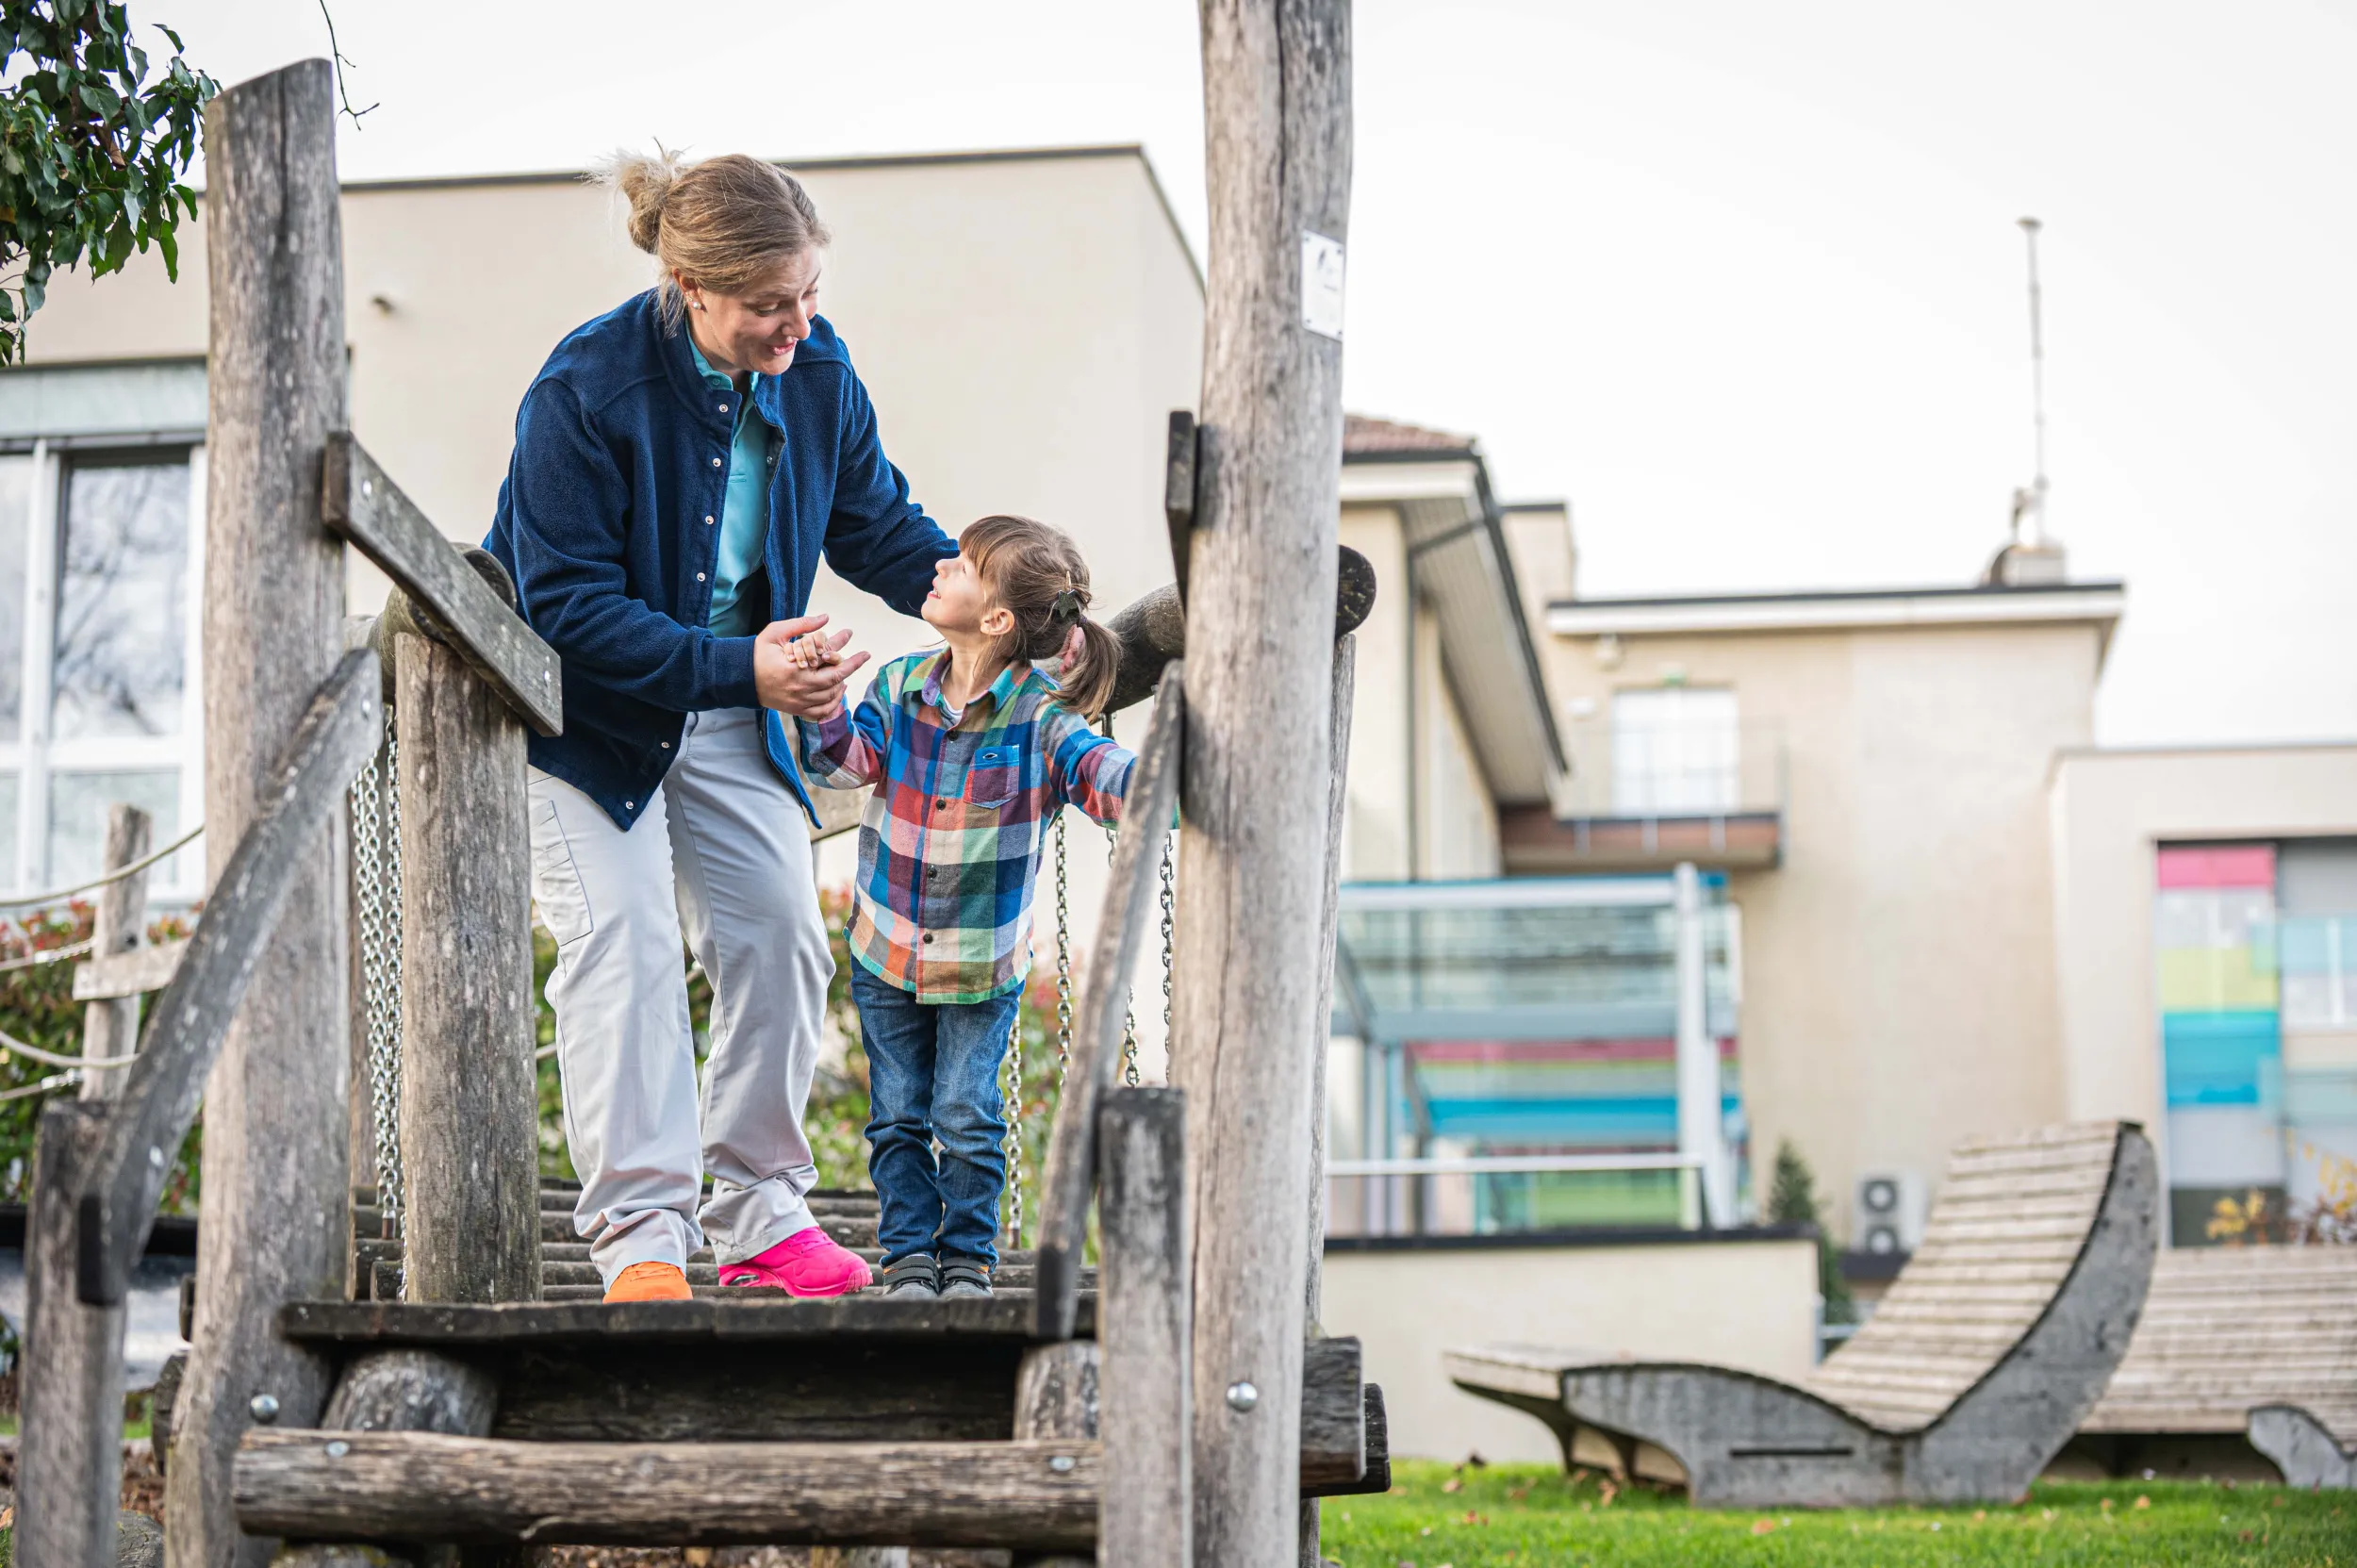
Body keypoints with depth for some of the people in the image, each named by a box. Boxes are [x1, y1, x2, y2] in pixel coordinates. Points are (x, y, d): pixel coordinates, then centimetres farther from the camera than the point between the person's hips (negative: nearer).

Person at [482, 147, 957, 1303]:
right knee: (623, 940, -16)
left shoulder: (818, 372, -10)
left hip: (729, 706, 6)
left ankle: (760, 1217, 14)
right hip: (580, 706, -6)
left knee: (778, 933, 1)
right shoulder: (585, 389, -28)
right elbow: (567, 605, -28)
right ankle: (640, 1236, -15)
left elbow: (878, 527, 5)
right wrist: (739, 670, -37)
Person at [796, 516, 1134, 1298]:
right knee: (897, 1116, 8)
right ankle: (909, 1250, 21)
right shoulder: (900, 685, -4)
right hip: (886, 952, 3)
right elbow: (851, 761, -13)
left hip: (983, 965, -3)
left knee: (967, 1115, 0)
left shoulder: (1038, 715, -16)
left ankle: (968, 1253, 17)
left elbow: (1107, 779, -28)